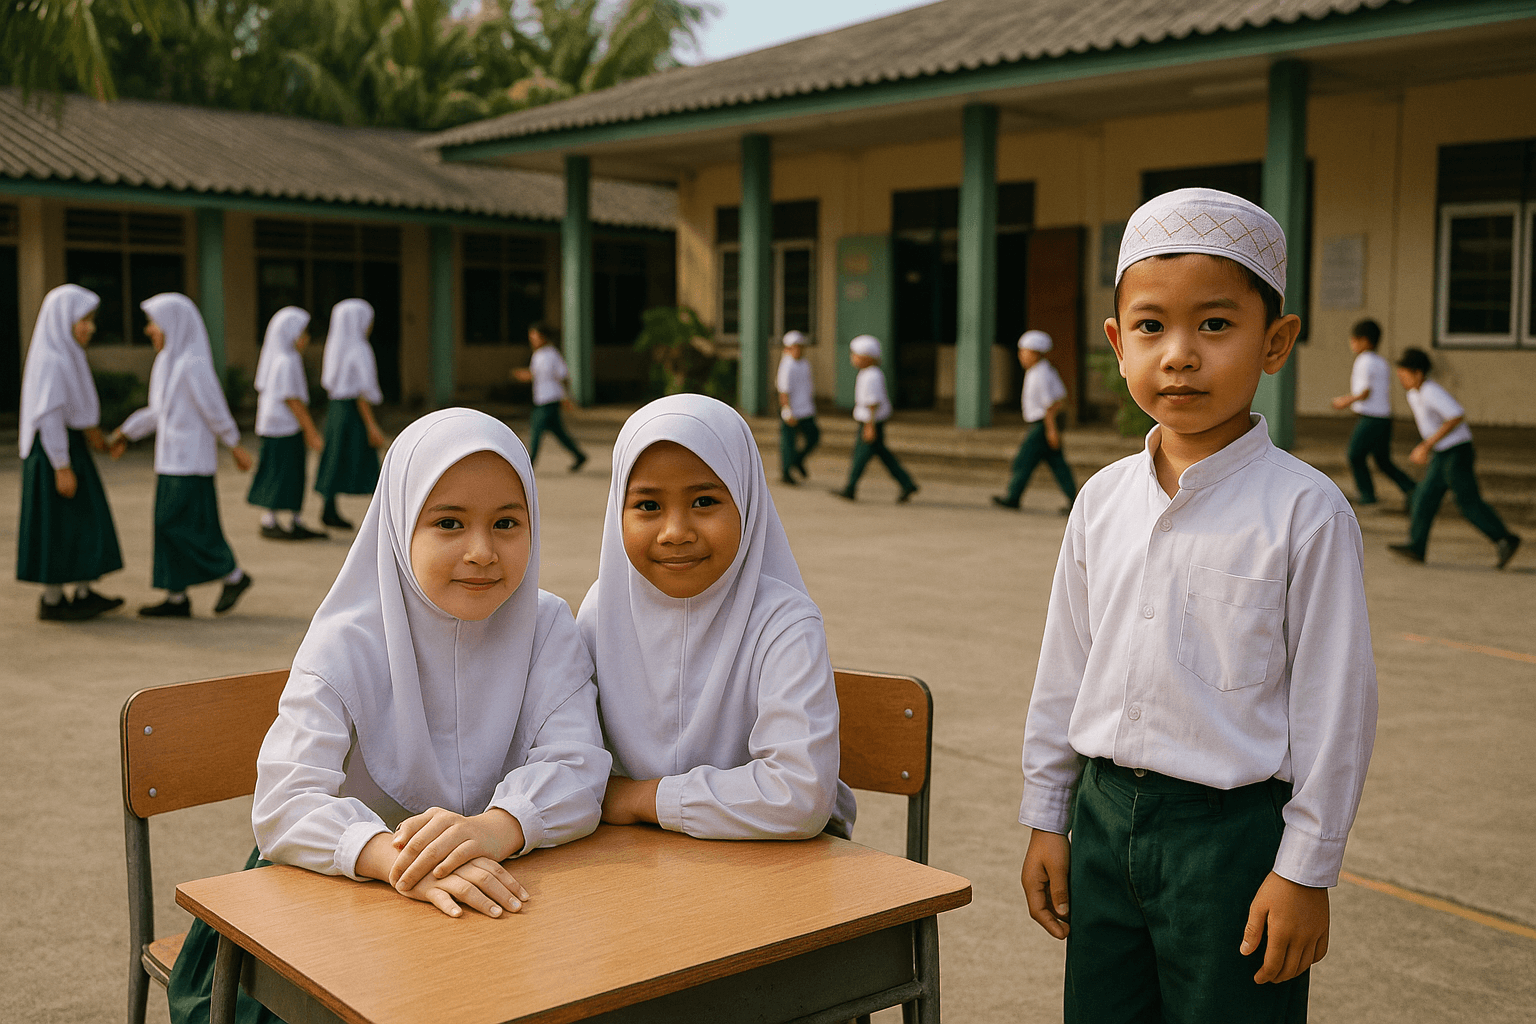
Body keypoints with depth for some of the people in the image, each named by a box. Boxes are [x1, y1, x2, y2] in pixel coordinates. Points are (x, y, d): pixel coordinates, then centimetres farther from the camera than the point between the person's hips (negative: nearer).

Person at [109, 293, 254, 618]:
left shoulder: (194, 363, -17)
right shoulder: (169, 361, 12)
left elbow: (215, 409, -15)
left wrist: (235, 447, -12)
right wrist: (126, 432, 20)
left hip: (190, 458, -9)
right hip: (172, 457, 9)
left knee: (180, 525, -7)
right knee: (169, 526, 8)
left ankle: (234, 576, 6)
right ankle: (176, 599, 11)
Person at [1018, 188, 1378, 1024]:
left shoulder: (1305, 511, -13)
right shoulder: (1102, 500, 2)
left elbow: (1335, 704, -10)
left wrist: (1306, 869, -8)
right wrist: (1046, 818, 11)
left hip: (1231, 831, -5)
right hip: (1103, 813, 5)